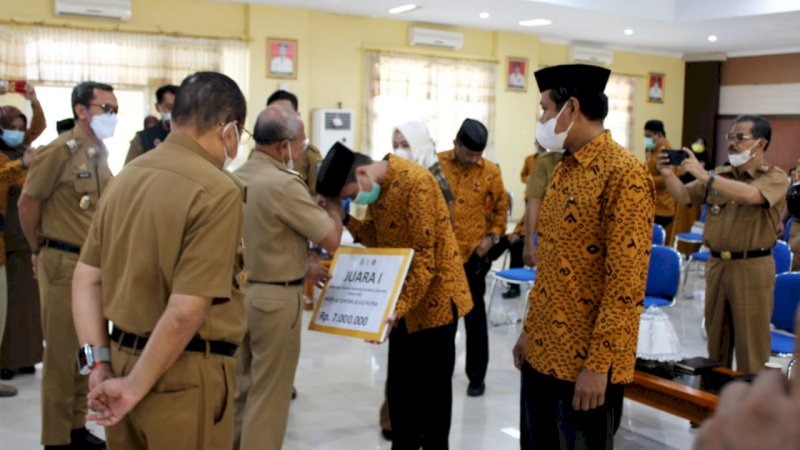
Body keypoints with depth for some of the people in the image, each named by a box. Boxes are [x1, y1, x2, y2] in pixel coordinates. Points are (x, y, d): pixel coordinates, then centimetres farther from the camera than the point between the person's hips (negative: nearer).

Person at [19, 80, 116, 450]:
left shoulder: (100, 154, 10)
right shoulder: (59, 151, -13)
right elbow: (27, 204, -10)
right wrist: (39, 251, -1)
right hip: (64, 263, -7)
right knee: (62, 353, 1)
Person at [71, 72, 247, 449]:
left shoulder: (127, 176, 5)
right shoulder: (218, 191, -18)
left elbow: (86, 279, 5)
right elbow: (186, 312, -23)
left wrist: (99, 363, 2)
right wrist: (136, 386, -13)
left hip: (121, 359, 7)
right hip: (183, 375, -7)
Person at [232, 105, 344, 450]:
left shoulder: (237, 178, 5)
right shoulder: (284, 184, -22)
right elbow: (331, 239, -17)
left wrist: (300, 269, 16)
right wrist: (333, 203, 1)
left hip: (240, 290, 8)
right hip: (275, 298, -8)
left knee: (241, 385, 20)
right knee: (269, 394, 5)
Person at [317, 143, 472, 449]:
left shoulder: (416, 183, -23)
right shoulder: (376, 185, 4)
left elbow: (424, 256, -25)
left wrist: (399, 306, -30)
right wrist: (346, 220, -7)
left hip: (433, 298, -8)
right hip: (402, 302, 8)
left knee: (431, 388, 5)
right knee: (399, 385, 15)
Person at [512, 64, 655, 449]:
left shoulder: (624, 175, -16)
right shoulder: (562, 170, 11)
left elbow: (626, 283, -20)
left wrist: (598, 364, -20)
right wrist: (530, 329, 16)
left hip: (585, 362, -8)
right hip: (542, 352, 8)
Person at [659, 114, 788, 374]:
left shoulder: (775, 177, -6)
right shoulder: (719, 175, 11)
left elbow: (750, 195, -25)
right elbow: (685, 197, 11)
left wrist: (705, 175, -30)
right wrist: (669, 176, -9)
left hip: (752, 268, -5)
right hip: (717, 265, 6)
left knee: (750, 344, 0)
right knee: (716, 339, 16)